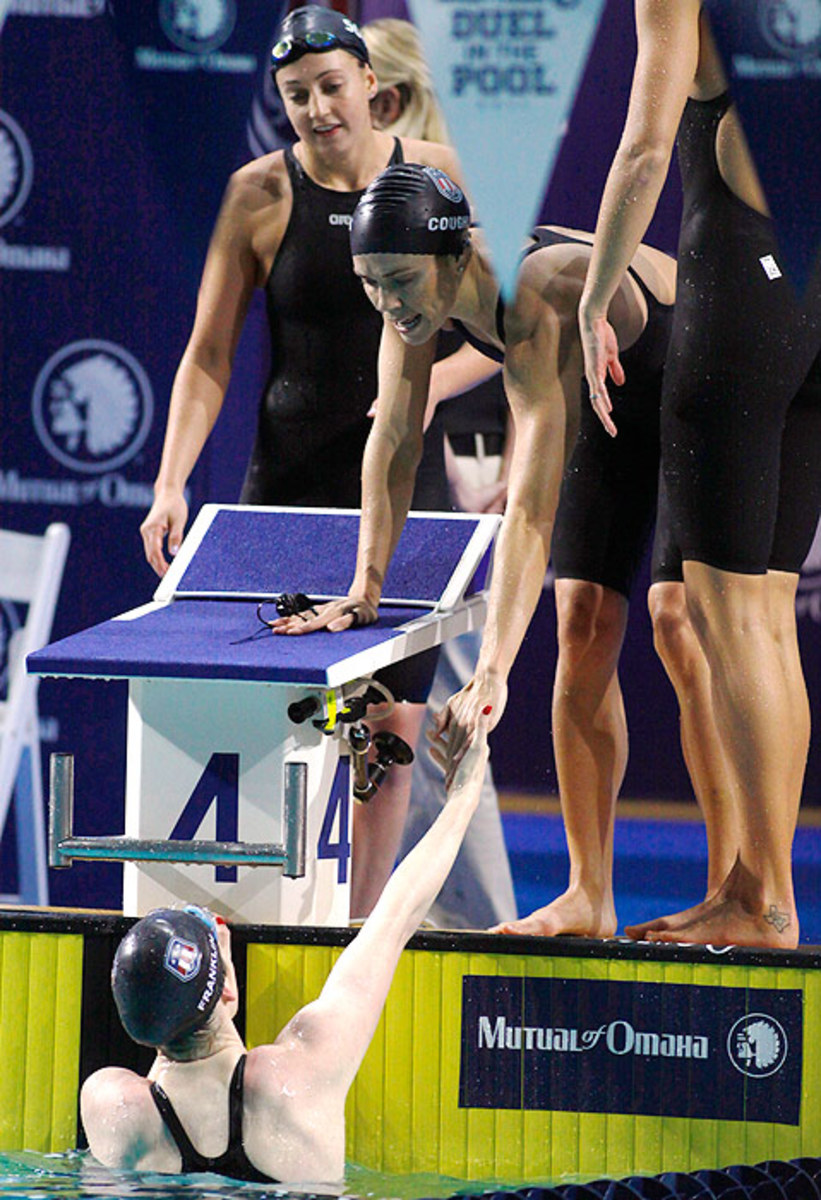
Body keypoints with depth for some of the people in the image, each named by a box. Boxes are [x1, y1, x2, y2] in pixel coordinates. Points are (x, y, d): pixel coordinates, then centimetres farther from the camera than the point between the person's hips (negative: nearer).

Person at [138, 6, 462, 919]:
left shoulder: (440, 177, 0)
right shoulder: (261, 192, -3)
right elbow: (208, 355, -1)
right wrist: (172, 482, -11)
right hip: (290, 483, -1)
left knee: (393, 723, -1)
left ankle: (361, 927, 8)